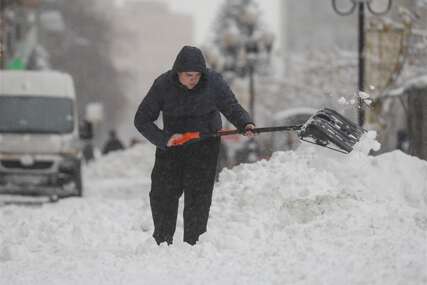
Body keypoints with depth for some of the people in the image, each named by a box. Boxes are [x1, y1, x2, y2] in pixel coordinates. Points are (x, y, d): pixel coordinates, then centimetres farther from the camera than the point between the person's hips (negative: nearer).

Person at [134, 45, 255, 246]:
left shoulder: (213, 82, -15)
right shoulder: (163, 85, -14)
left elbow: (232, 108, -6)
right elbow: (142, 120, -10)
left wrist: (245, 124, -27)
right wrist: (164, 139, -22)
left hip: (204, 145, -1)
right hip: (171, 145, 1)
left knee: (198, 196, -8)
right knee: (162, 195, 3)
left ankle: (193, 245, 0)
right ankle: (162, 243, 22)